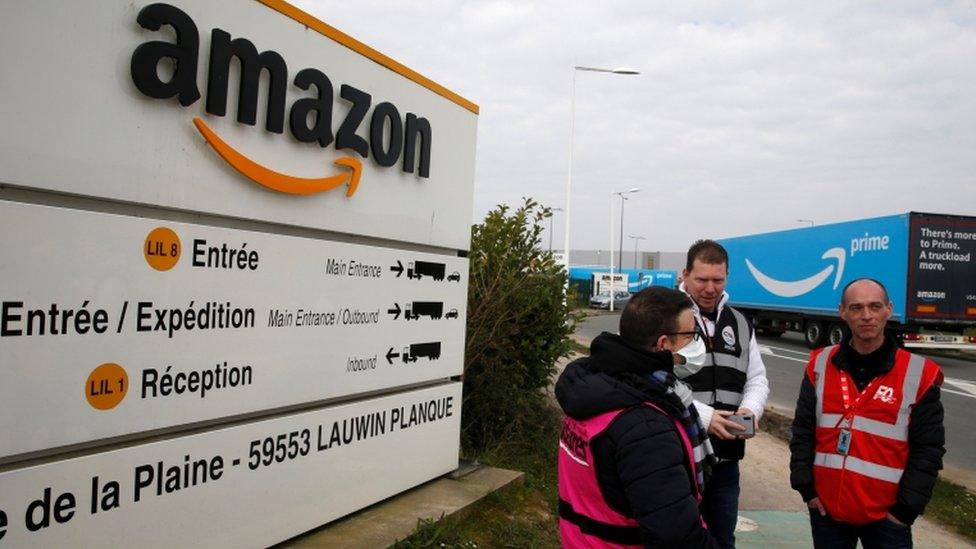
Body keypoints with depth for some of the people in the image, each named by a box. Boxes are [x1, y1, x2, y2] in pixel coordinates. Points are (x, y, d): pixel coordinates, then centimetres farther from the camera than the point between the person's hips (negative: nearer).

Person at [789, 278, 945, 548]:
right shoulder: (821, 365, 1)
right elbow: (803, 431, 5)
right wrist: (805, 486, 0)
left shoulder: (918, 374, -5)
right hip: (826, 510, 2)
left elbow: (928, 449, -4)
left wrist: (906, 509, -7)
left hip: (886, 516, -2)